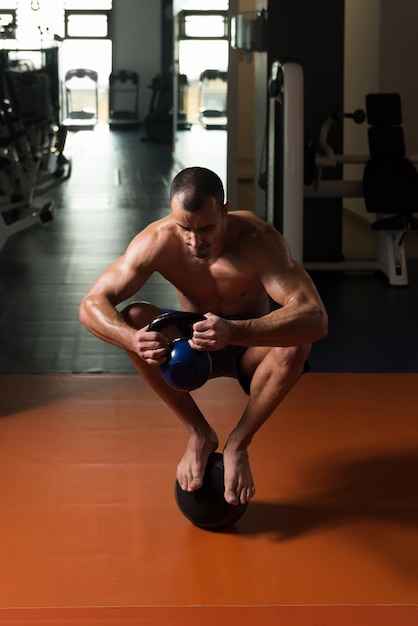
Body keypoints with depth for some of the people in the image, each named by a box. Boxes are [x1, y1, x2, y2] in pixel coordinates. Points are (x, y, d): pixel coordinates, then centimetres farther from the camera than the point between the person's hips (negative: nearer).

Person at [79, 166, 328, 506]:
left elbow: (316, 319, -44)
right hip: (194, 342, 2)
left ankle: (238, 443, -14)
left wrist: (233, 332, -60)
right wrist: (133, 339, -47)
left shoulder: (257, 239, -32)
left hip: (251, 343, -2)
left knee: (295, 345, -35)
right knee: (133, 318, -26)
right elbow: (92, 305, -24)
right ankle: (199, 434, -13)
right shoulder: (157, 241, -25)